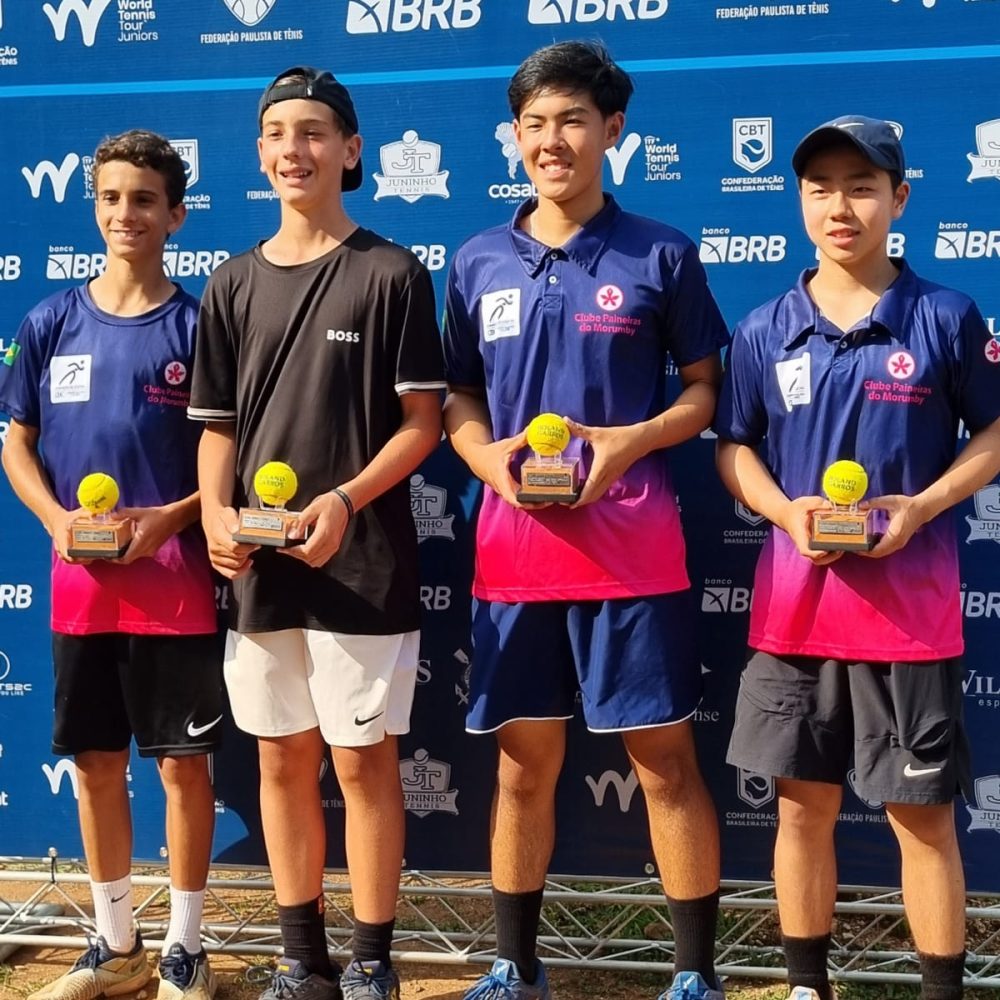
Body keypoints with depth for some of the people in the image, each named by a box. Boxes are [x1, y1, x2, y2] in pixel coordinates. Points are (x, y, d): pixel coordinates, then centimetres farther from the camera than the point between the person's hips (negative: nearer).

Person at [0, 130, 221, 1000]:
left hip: (175, 584, -3)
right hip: (80, 585, 3)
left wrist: (173, 517, -16)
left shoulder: (198, 325, -2)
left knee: (182, 762, 4)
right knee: (95, 762, 11)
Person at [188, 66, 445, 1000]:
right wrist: (215, 513, -7)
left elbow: (423, 421, -4)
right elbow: (217, 424, 12)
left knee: (362, 760, 1)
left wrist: (345, 500, -18)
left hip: (361, 563, -4)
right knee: (280, 759, 11)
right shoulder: (233, 285, 11)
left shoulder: (391, 273, -2)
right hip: (259, 564, 5)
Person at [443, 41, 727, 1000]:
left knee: (665, 759, 2)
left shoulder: (660, 254, 0)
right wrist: (488, 456, -8)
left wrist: (632, 440, -14)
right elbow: (456, 396, 13)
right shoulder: (479, 261, 8)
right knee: (523, 762, 11)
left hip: (632, 547, -2)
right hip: (514, 548, 3)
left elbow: (705, 387, 4)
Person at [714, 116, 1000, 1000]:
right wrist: (785, 511, -10)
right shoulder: (766, 331, 4)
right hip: (795, 601, 2)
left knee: (922, 812, 5)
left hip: (911, 603, -2)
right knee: (805, 805, 11)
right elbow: (734, 445, 9)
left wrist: (924, 505, -13)